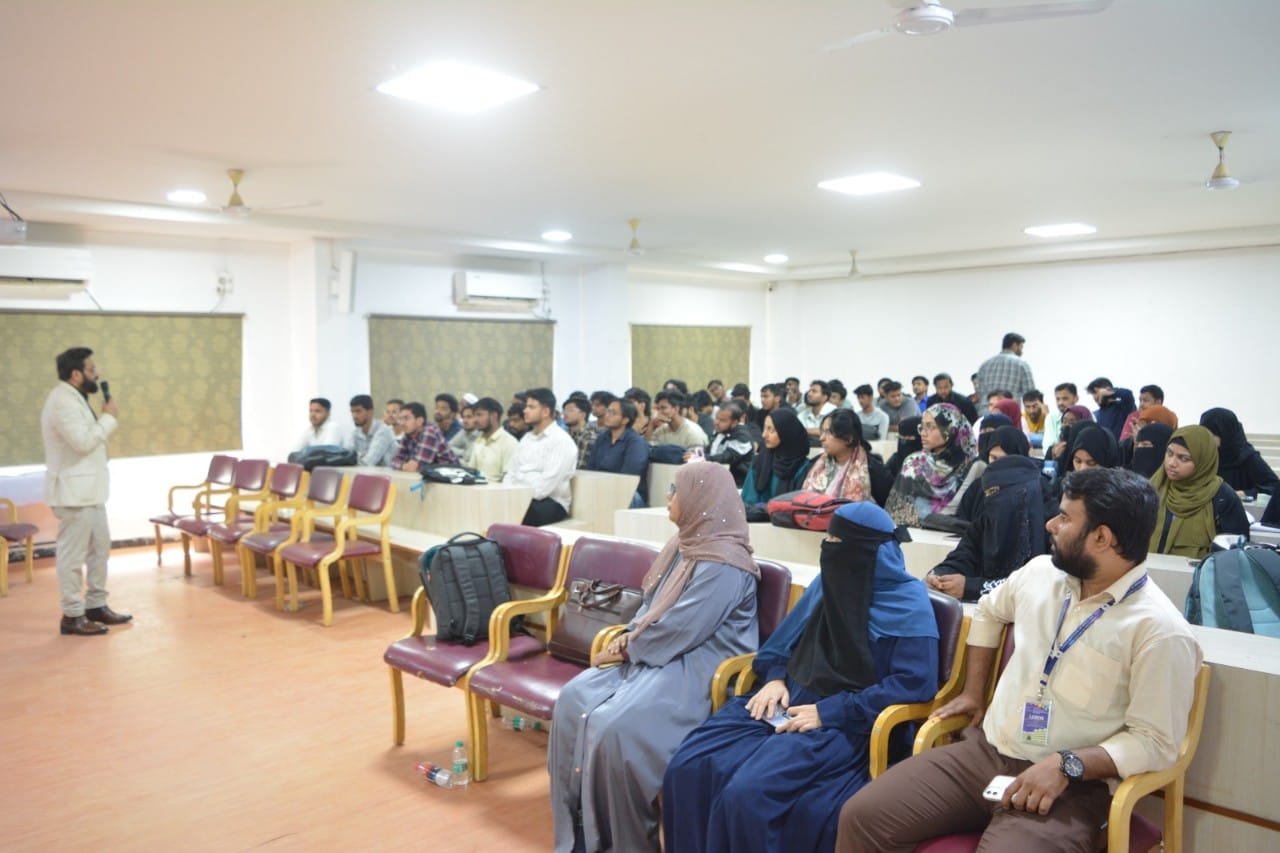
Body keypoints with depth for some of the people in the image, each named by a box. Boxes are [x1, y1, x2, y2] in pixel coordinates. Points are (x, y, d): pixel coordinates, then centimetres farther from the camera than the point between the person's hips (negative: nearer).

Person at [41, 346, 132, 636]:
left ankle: (96, 606, 25)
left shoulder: (74, 398, 15)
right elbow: (83, 442, -24)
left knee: (100, 547, 16)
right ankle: (72, 616, 6)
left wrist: (106, 419, 5)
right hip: (73, 492, -11)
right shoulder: (62, 401, -18)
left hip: (88, 490, 11)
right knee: (74, 555, -3)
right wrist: (109, 417, -15)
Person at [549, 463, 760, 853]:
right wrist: (627, 639, -2)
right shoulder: (684, 545, 12)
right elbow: (650, 607, 17)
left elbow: (679, 630, -21)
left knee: (616, 725, -28)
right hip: (661, 656, 9)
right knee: (574, 698, -8)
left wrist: (626, 648, -10)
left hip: (699, 670, -9)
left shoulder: (723, 565, -18)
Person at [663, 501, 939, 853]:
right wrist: (775, 679, -1)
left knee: (748, 792, -29)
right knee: (689, 767, -15)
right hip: (788, 702, 6)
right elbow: (786, 641, 21)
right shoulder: (829, 582, 12)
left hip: (845, 723, -6)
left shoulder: (908, 605, -7)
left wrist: (830, 712, -18)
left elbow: (916, 684, -15)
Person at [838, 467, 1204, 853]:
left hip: (1070, 785, -6)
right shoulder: (1041, 572, 5)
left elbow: (1156, 741, -13)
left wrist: (1066, 765, -22)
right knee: (861, 816, -11)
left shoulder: (1161, 632, -14)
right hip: (984, 750, 6)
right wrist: (972, 692, 20)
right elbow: (989, 610, 25)